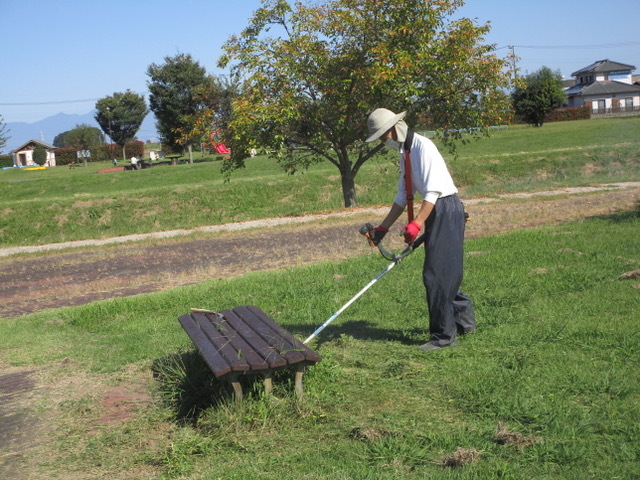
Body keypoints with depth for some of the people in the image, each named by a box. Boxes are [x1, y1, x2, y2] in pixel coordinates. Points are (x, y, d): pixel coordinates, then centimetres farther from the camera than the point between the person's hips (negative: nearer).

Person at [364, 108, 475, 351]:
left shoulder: (422, 146, -14)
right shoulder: (405, 152, 15)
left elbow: (433, 191, -23)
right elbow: (403, 196, 19)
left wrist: (416, 224, -30)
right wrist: (383, 227, 18)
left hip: (446, 210, -9)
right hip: (435, 212, 9)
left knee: (435, 274, -8)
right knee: (444, 272, 15)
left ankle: (444, 334, -1)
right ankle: (464, 320, 29)